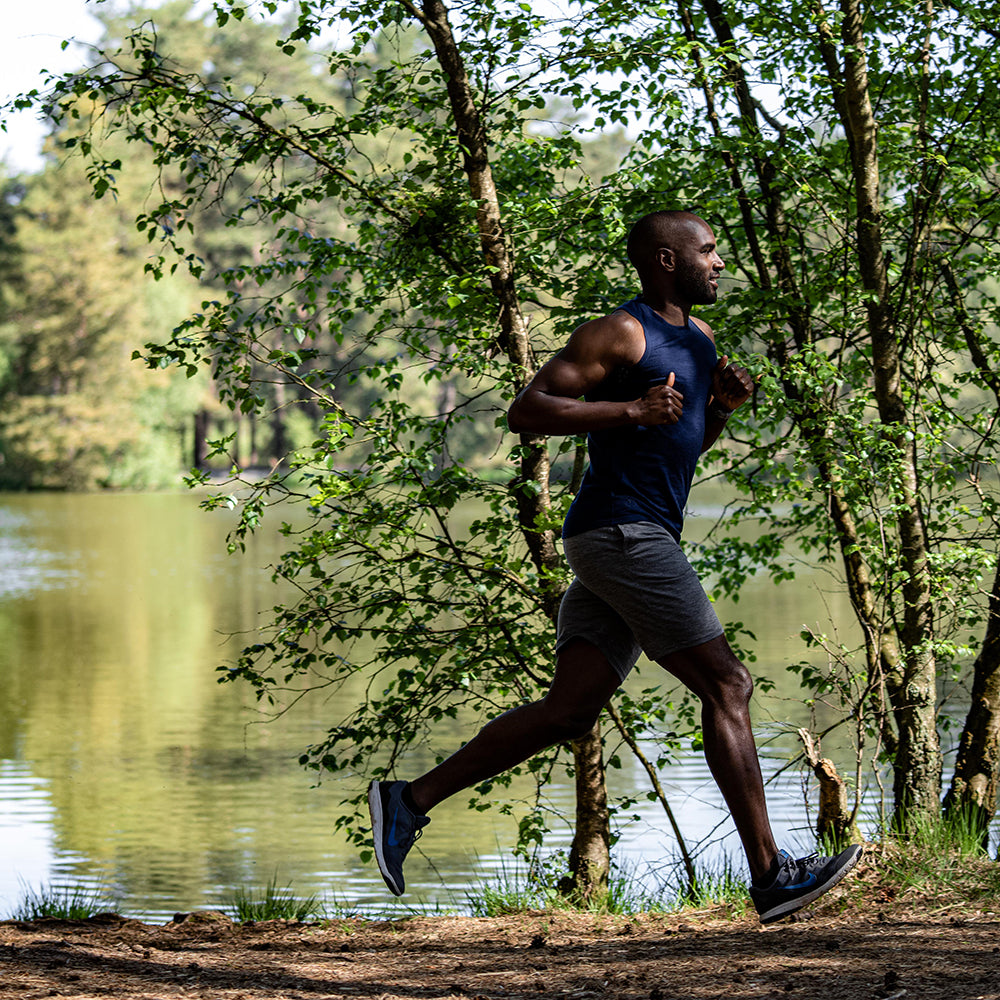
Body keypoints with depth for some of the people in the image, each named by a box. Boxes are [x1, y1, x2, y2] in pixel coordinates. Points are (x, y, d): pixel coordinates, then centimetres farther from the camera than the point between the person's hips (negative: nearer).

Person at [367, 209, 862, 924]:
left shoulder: (698, 337, 20)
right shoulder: (621, 334, -8)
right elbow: (525, 412, -13)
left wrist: (723, 404, 9)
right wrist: (630, 409, -21)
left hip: (642, 540, 10)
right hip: (622, 534, -10)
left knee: (568, 712, 6)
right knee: (727, 686, -8)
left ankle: (411, 800, 9)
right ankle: (772, 876, -6)